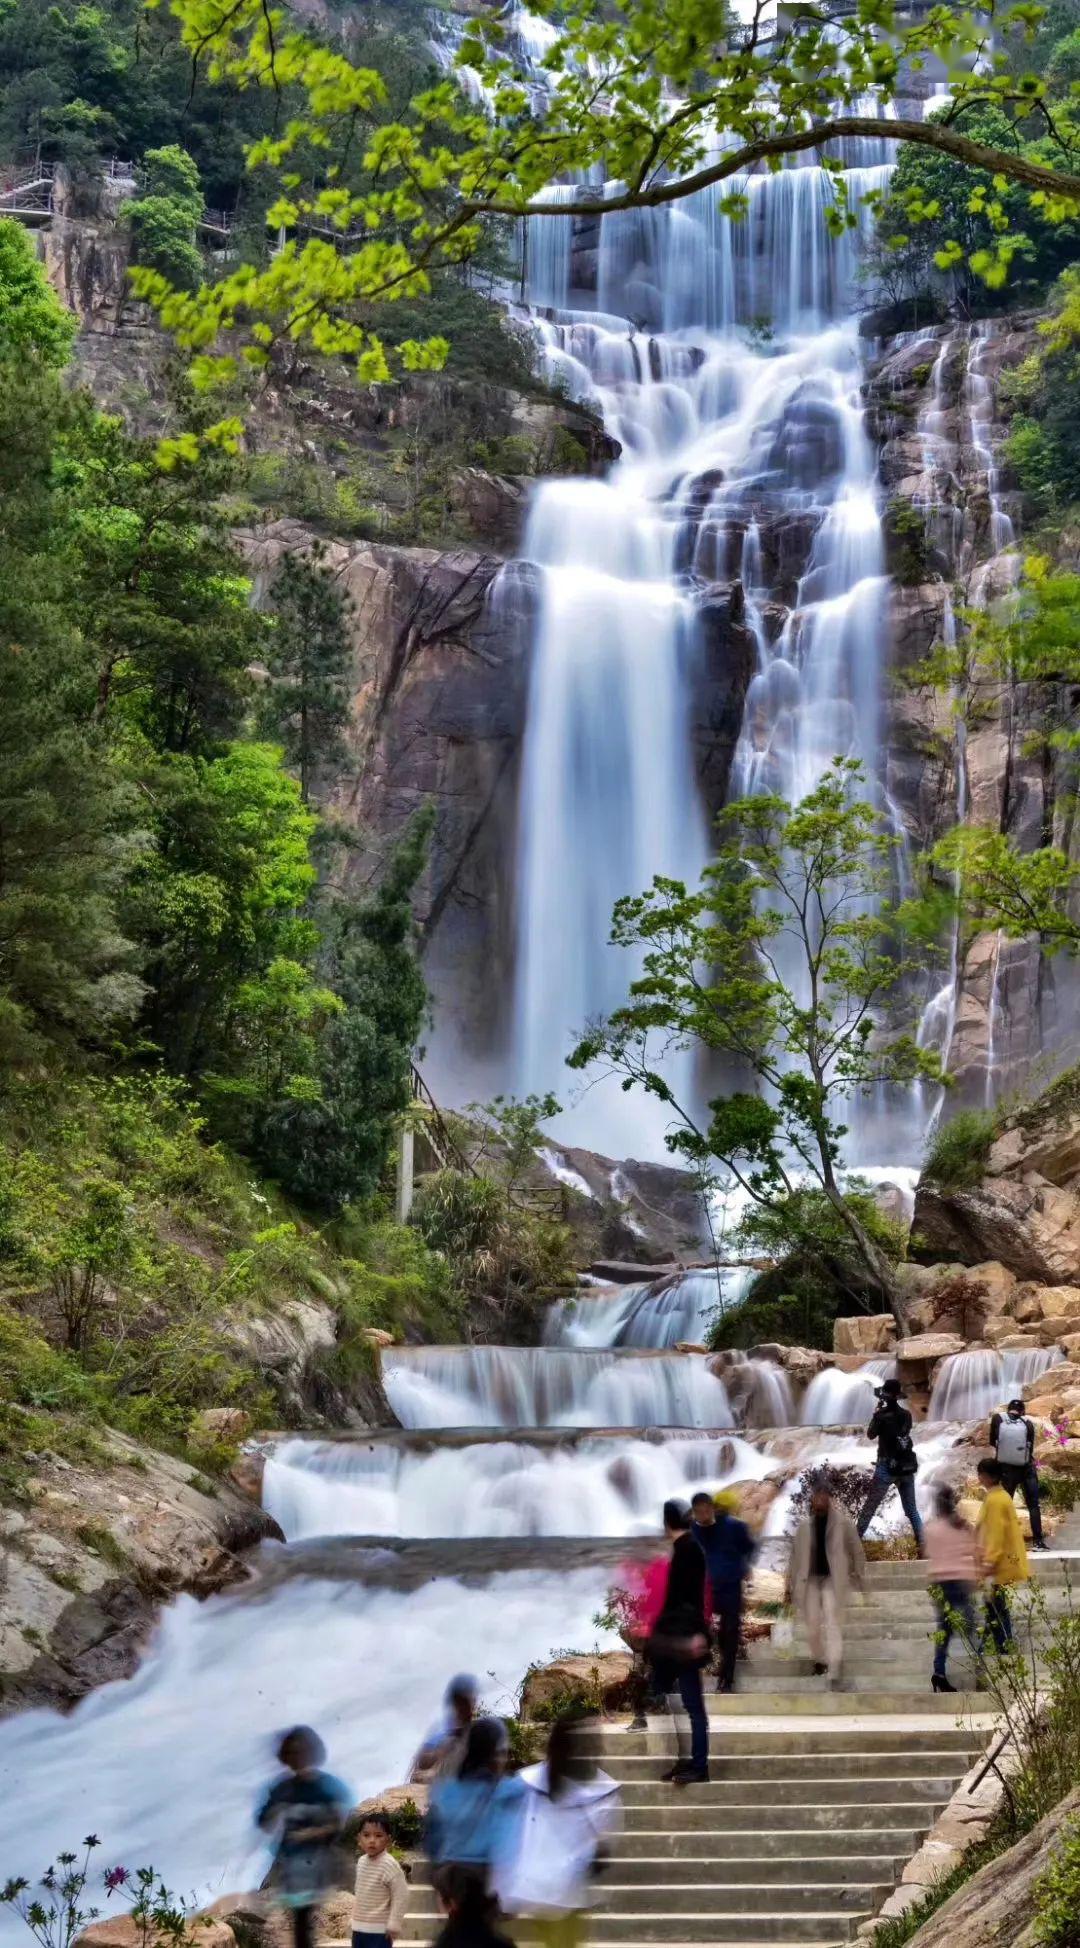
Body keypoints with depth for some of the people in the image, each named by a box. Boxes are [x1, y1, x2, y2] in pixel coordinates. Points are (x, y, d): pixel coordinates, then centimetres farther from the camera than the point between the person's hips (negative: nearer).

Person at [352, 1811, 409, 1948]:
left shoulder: (389, 1865, -20)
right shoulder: (361, 1861, 5)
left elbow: (401, 1896, -18)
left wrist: (393, 1924, -17)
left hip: (379, 1930, -8)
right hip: (359, 1928, 8)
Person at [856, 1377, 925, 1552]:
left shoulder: (882, 1414, -11)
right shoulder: (906, 1415, 3)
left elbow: (871, 1435, 3)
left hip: (887, 1467, -4)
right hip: (906, 1467, 4)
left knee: (869, 1509, 2)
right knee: (912, 1510, 13)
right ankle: (922, 1545, 4)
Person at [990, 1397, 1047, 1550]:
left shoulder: (997, 1419, -4)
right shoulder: (1028, 1423, -4)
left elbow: (992, 1442, 0)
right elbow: (1031, 1448, 1)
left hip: (1006, 1469, 0)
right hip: (1026, 1468, 0)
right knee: (1033, 1505, 9)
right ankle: (1037, 1541, 3)